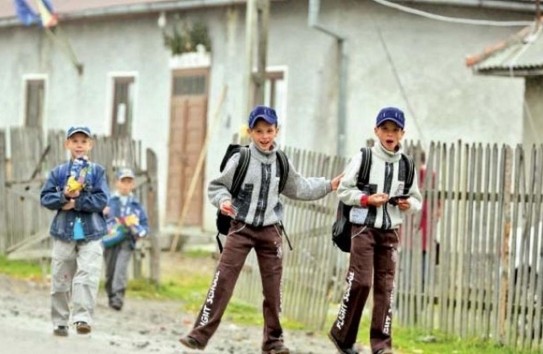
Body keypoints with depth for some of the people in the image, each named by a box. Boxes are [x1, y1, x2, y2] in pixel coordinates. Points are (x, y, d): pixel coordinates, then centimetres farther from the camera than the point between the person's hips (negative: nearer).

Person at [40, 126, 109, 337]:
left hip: (91, 233, -2)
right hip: (63, 231, 2)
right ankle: (60, 322, 15)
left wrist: (76, 202, -13)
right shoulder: (58, 172, 7)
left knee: (87, 275, -16)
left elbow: (101, 200, -6)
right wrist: (64, 196, -16)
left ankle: (82, 317, -20)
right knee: (61, 278, 6)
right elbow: (45, 198, 1)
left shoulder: (97, 171, 4)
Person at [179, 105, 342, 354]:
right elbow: (216, 186, -2)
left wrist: (329, 186, 18)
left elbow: (299, 188, 20)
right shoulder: (240, 160, -7)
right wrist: (223, 200, -21)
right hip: (241, 228, -4)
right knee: (222, 281, -12)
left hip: (270, 230, 4)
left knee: (273, 286, 5)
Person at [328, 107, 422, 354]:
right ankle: (341, 333, 4)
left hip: (390, 231, 4)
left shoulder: (406, 166, 9)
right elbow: (343, 191, -1)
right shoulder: (363, 158, -2)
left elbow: (417, 199, 16)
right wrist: (367, 199, -16)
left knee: (385, 286, 0)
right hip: (364, 227, -4)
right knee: (361, 281, -11)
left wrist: (409, 204, -6)